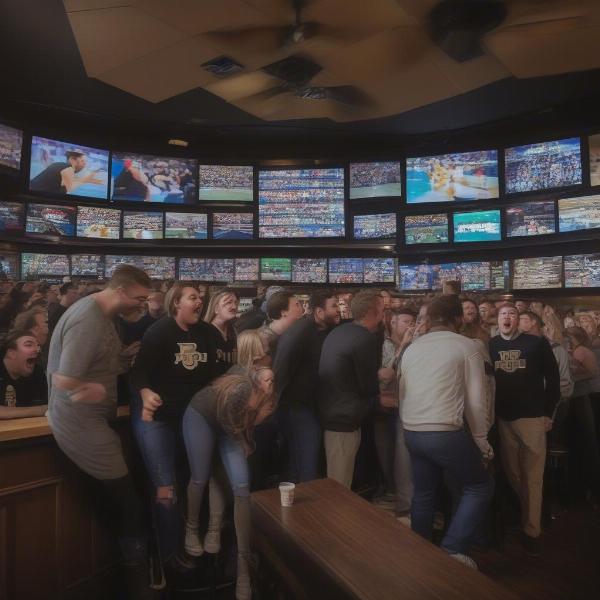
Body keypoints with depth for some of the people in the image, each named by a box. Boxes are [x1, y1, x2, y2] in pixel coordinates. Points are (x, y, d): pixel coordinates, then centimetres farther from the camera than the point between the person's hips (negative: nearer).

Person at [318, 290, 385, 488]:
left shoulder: (339, 331, 7)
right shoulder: (366, 339, -20)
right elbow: (370, 388, -13)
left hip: (329, 412, 9)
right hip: (344, 419, -9)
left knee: (335, 483, 23)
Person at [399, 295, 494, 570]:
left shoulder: (411, 348, 12)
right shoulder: (466, 347, -4)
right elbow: (476, 402, -6)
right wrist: (482, 443, 4)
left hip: (411, 433, 6)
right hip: (446, 433, -6)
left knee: (423, 494, 22)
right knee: (480, 487, 16)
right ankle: (453, 549, 10)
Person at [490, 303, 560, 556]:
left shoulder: (537, 343, -3)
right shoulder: (490, 346, 2)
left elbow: (552, 379, -1)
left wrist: (548, 412, -3)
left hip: (532, 417, -2)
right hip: (502, 419, 2)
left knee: (532, 477, 4)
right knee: (511, 474, 14)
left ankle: (531, 531, 17)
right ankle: (526, 511, 38)